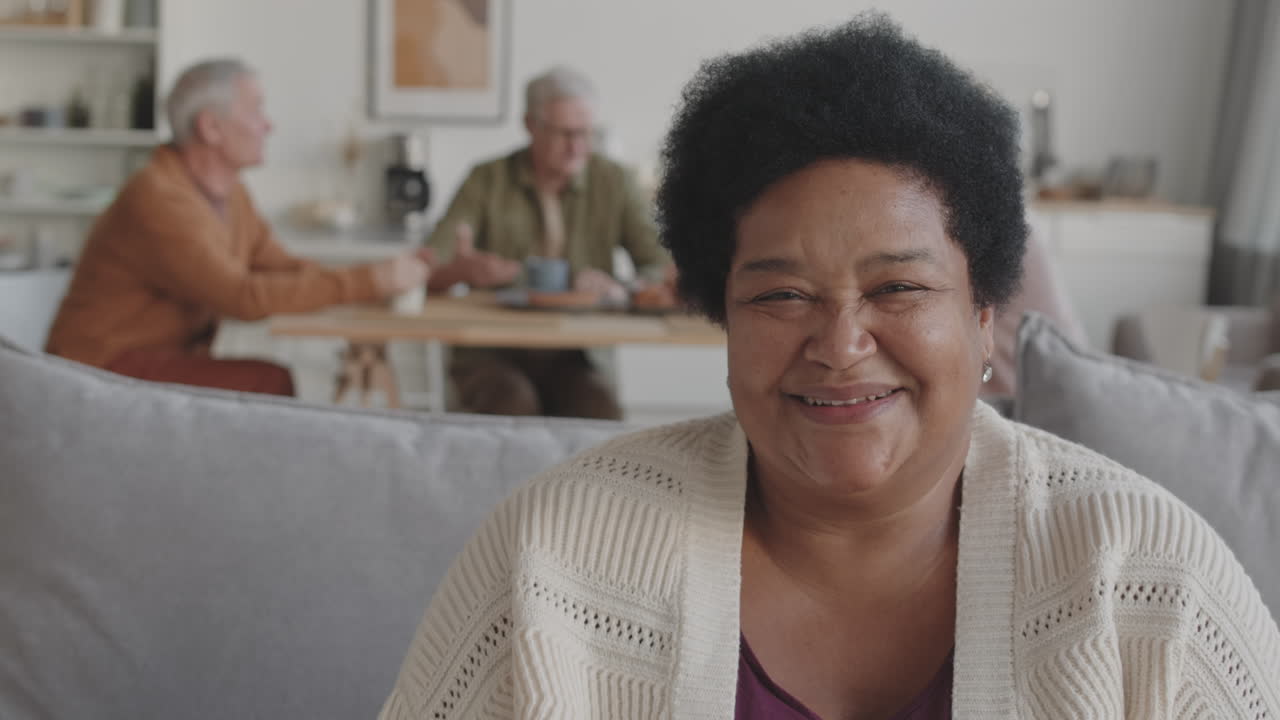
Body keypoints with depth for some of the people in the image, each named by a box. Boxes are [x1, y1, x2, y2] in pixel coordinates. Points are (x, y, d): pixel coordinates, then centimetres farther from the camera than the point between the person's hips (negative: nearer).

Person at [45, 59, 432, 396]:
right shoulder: (159, 199, -23)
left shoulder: (228, 192, 7)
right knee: (275, 386, -24)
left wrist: (382, 276, -8)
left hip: (170, 354, 9)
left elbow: (284, 269, 7)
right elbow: (245, 298, -29)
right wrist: (368, 282, -28)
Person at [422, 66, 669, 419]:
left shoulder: (612, 181, 5)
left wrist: (618, 290, -23)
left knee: (601, 410, -30)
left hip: (568, 354, 1)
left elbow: (661, 269, 0)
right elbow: (428, 270, -8)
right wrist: (462, 270, -33)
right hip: (491, 351, -1)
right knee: (515, 403, -33)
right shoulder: (488, 179, 1)